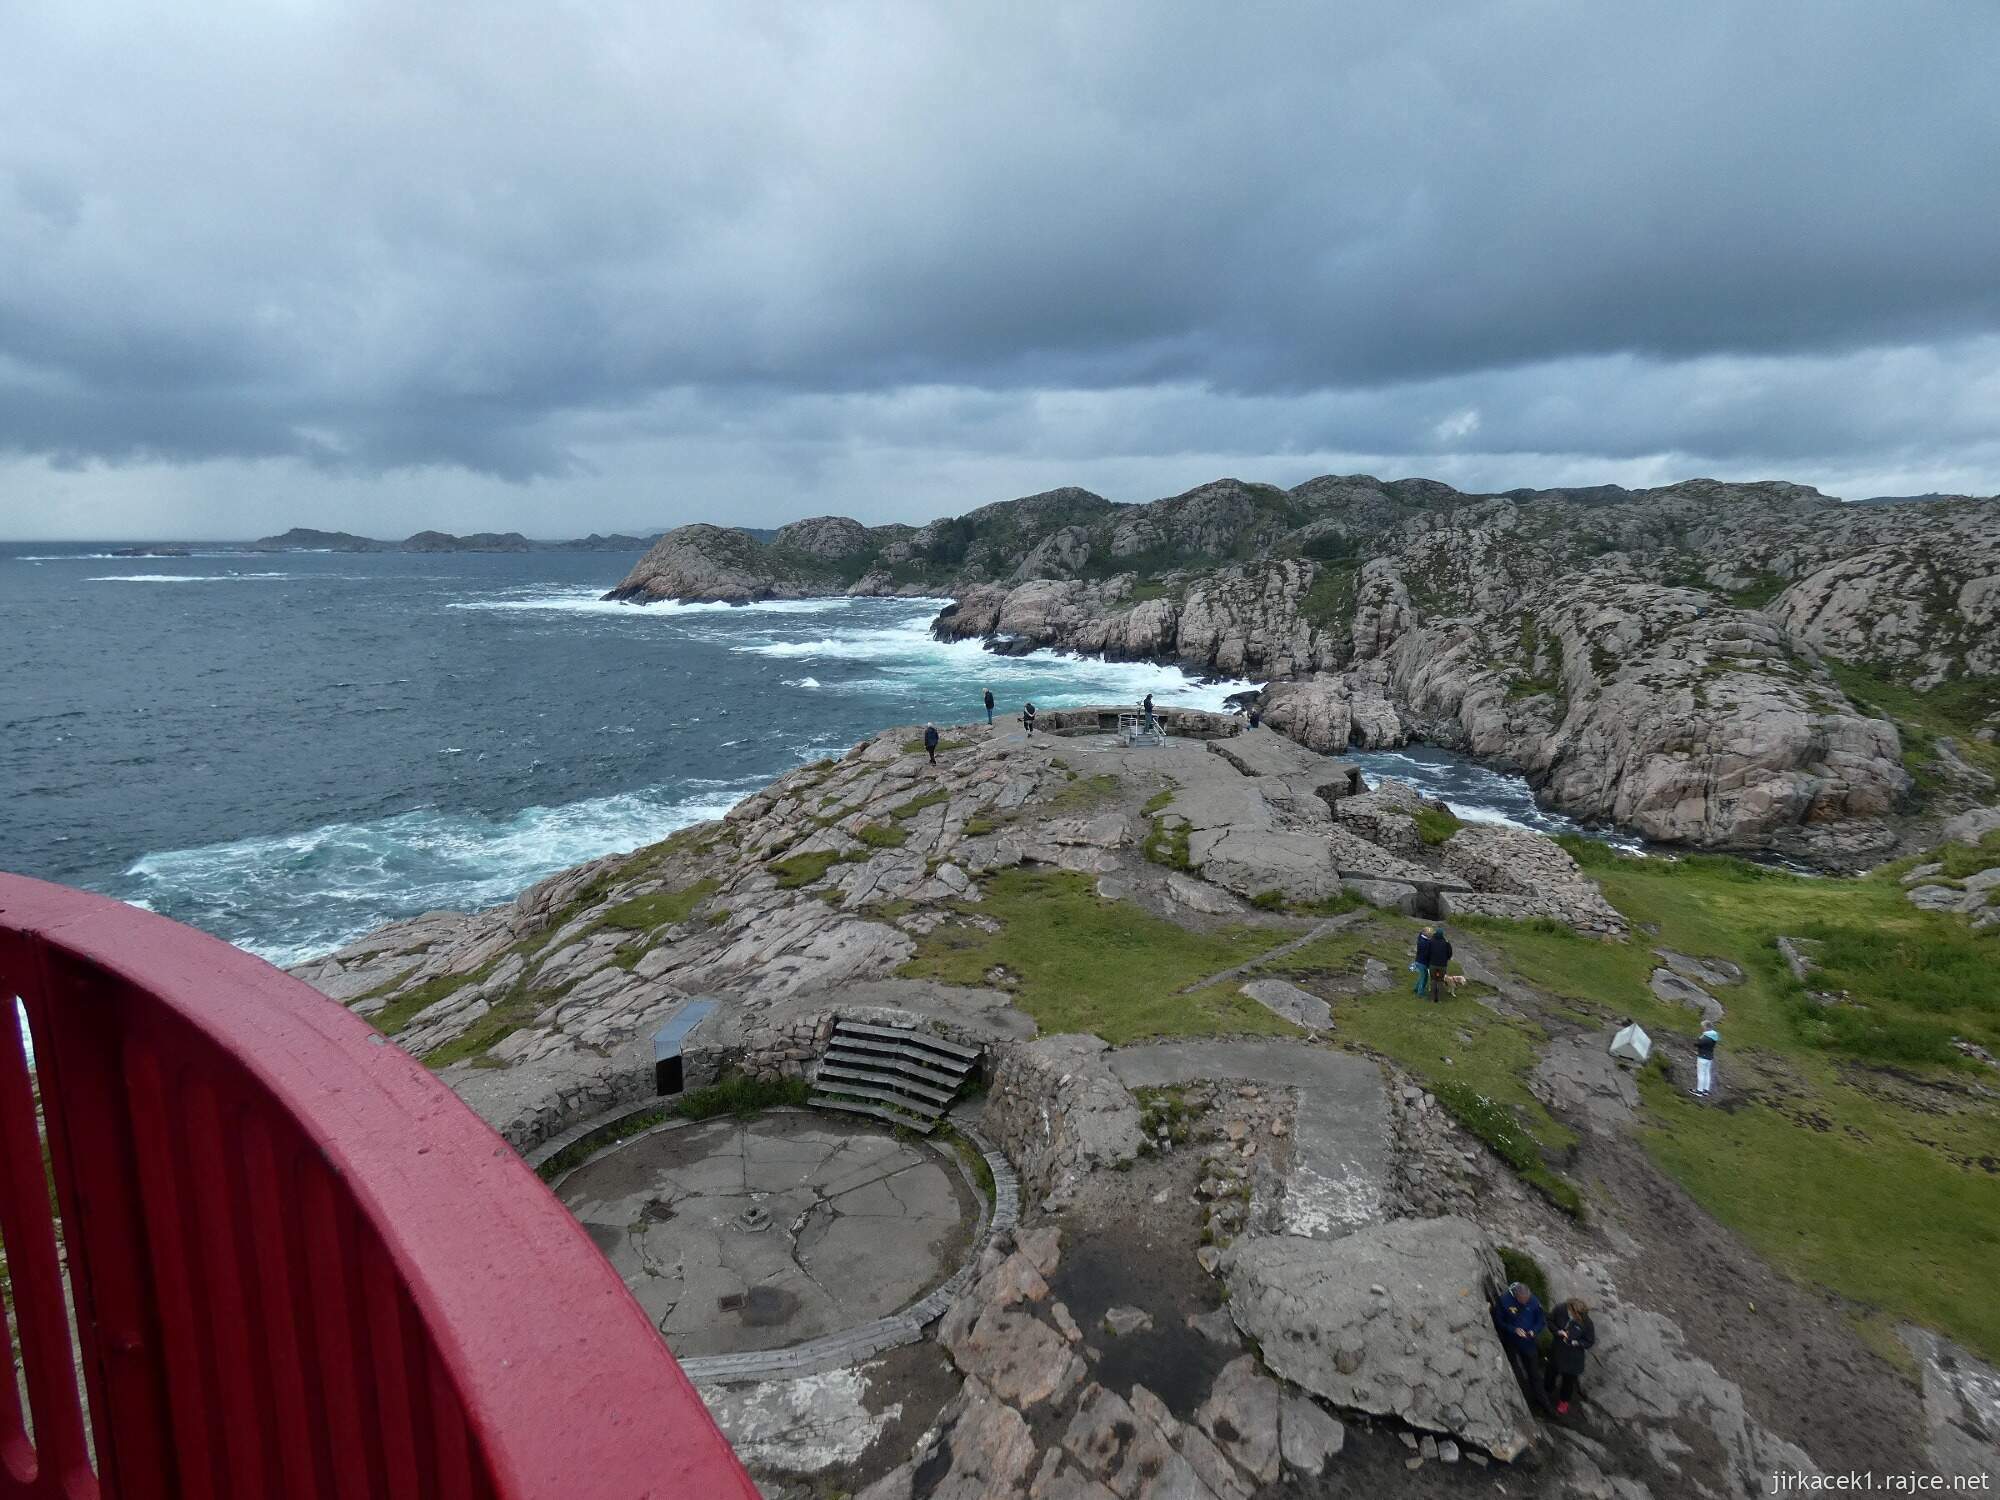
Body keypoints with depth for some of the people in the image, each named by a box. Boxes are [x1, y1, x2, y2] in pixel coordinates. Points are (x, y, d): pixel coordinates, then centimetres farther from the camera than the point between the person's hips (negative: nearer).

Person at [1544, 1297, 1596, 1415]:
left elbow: (1589, 1342, -13)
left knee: (1568, 1379, 22)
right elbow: (1550, 1322, -7)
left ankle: (1564, 1401, 51)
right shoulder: (1560, 1310, -25)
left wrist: (1576, 1343, -29)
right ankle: (1547, 1390, 58)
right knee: (1551, 1373, 26)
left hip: (1573, 1357, -2)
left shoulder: (1587, 1324, -31)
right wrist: (1557, 1331, -25)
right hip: (1556, 1351, 2)